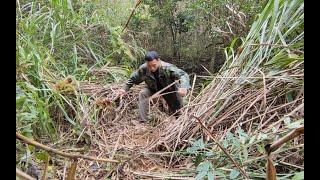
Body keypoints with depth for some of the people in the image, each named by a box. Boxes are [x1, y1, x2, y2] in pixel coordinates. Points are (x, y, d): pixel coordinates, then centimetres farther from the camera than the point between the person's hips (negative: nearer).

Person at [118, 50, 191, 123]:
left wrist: (184, 87, -67)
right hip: (153, 89, 2)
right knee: (142, 93, -26)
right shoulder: (143, 69, -28)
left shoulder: (167, 68, -39)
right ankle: (142, 121, -20)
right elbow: (133, 78, -10)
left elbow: (183, 74, -47)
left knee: (177, 109, 7)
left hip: (169, 90, -2)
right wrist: (124, 88, -19)